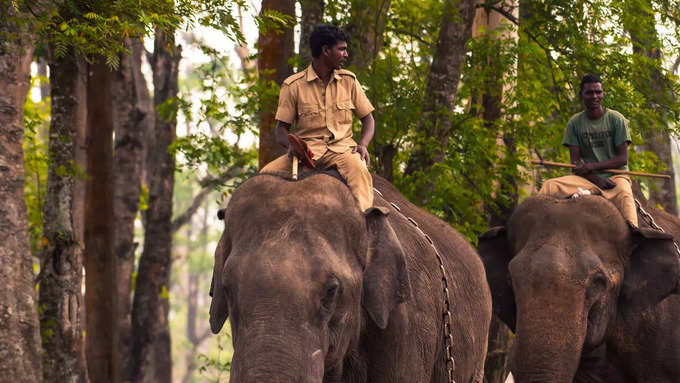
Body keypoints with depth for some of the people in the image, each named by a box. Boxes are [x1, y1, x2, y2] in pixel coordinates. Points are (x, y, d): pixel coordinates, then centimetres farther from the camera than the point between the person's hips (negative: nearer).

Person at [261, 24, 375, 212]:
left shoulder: (348, 81, 14)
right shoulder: (293, 86, 4)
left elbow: (367, 119, 17)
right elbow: (281, 128, 5)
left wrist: (363, 145, -5)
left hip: (341, 148, 1)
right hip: (306, 149, 0)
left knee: (358, 169, -36)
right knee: (267, 174, -28)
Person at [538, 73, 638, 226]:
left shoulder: (616, 119, 1)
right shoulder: (575, 123, 8)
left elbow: (622, 158, -3)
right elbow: (575, 161, 2)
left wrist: (592, 166, -15)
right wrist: (596, 179, -16)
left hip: (615, 175, -3)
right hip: (588, 179, 3)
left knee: (624, 195, -39)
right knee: (550, 186, -22)